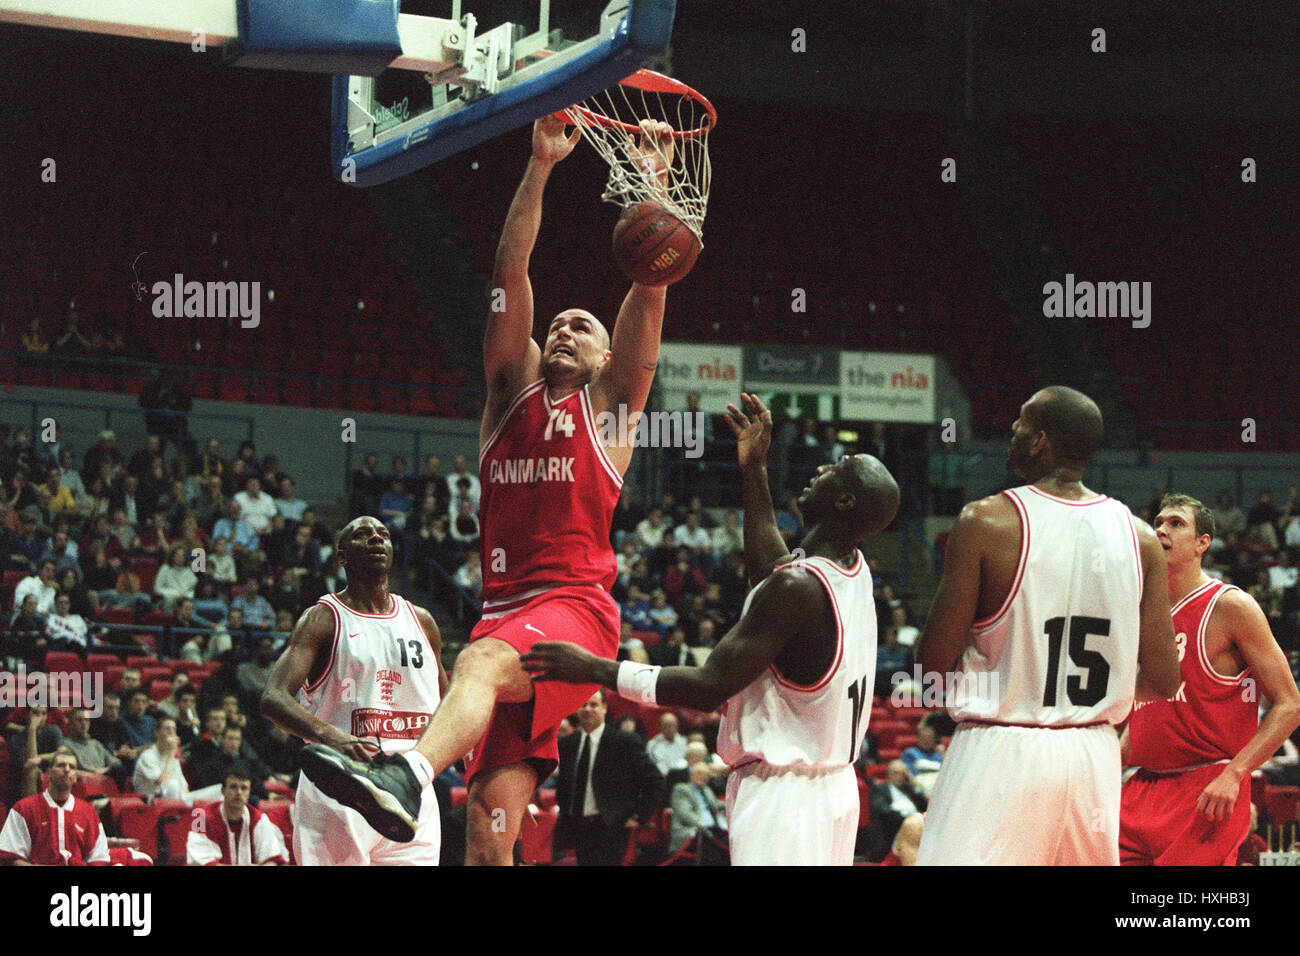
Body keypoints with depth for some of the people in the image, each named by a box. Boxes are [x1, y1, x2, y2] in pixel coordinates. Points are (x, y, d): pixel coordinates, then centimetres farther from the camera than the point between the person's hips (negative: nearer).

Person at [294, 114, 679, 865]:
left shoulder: (609, 403, 14)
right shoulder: (513, 388, 23)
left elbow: (648, 281, 5)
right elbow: (511, 269, 13)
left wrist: (652, 178, 0)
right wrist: (541, 167, 6)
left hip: (577, 606, -5)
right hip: (505, 609, 5)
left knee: (484, 663, -38)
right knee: (488, 834, -3)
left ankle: (408, 778, -63)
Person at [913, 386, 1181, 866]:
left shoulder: (986, 522, -10)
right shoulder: (1137, 536, 2)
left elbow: (933, 663, -8)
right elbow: (1162, 681, 3)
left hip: (998, 753, -5)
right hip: (1093, 755, 5)